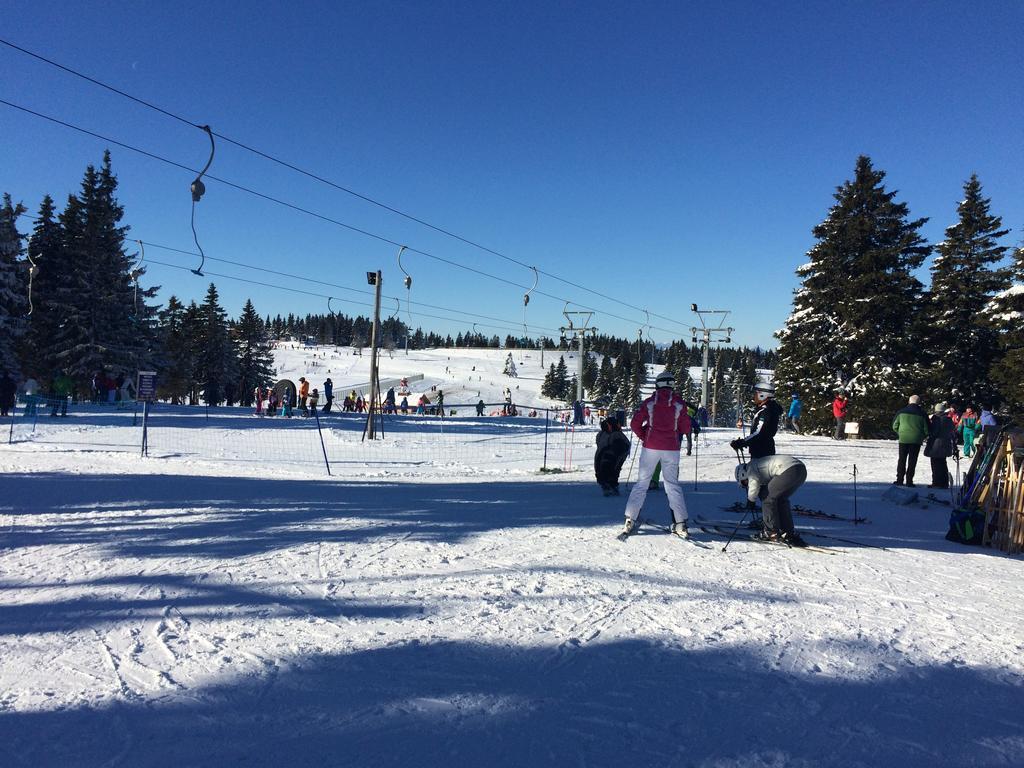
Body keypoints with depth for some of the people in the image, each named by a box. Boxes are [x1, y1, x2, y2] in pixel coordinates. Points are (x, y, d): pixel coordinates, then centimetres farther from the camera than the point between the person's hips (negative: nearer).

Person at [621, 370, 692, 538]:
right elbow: (686, 429, 2)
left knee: (642, 482, 7)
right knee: (673, 484, 9)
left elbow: (635, 424, -3)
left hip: (650, 448, 0)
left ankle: (630, 520, 3)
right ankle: (680, 523, 4)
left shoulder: (649, 402, -2)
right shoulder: (679, 403, -2)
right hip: (671, 449, 0)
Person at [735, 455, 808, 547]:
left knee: (767, 497, 4)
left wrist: (751, 501, 8)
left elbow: (754, 485, -7)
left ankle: (771, 532, 7)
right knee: (781, 499, 23)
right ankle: (789, 532, 24)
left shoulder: (750, 467, 8)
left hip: (789, 470, -10)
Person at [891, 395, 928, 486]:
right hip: (916, 440, -1)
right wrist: (922, 437, 15)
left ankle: (900, 480, 8)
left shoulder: (901, 412, 0)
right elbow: (926, 429, -1)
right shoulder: (922, 413, -3)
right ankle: (909, 481, 4)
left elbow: (895, 426, 3)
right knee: (912, 461, 5)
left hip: (903, 439, 1)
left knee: (902, 459, 10)